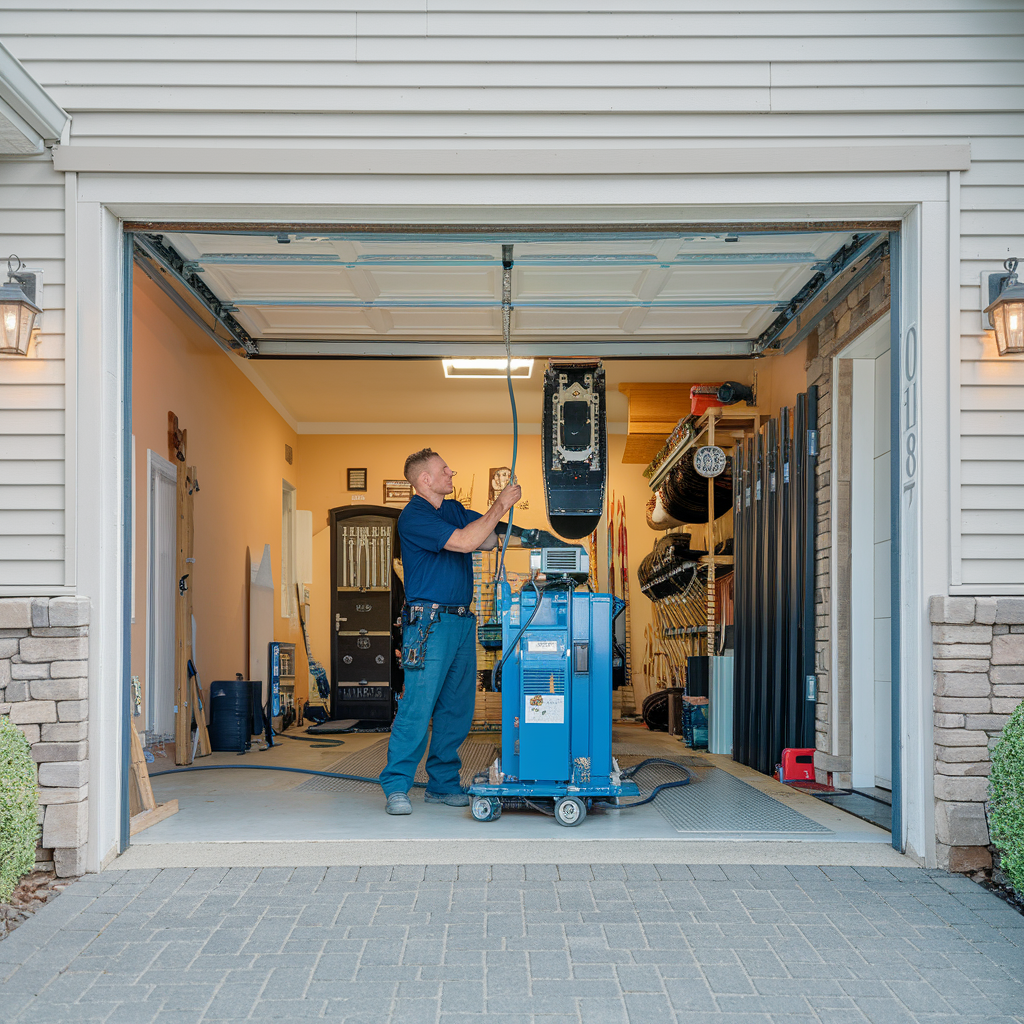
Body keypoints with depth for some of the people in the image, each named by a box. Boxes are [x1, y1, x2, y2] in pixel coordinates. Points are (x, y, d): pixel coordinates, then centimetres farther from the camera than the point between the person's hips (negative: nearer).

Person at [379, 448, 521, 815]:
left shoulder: (455, 510, 17)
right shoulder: (413, 517, -10)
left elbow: (489, 539, 15)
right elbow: (464, 541, -20)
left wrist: (504, 503, 1)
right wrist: (500, 506, -13)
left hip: (462, 620, 8)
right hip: (429, 622, -8)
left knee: (457, 708, 9)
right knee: (417, 706, -10)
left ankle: (443, 784, 17)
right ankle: (396, 787, -4)